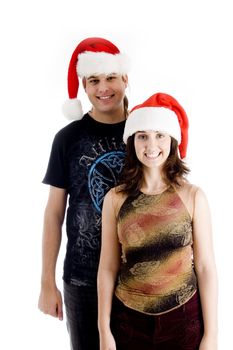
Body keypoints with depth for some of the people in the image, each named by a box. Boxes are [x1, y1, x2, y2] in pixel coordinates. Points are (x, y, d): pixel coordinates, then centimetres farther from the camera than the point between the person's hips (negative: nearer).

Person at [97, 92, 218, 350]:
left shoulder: (192, 196, -7)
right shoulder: (115, 198, -5)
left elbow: (205, 267, -5)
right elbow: (107, 268, -1)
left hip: (184, 318, 0)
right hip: (129, 319, 1)